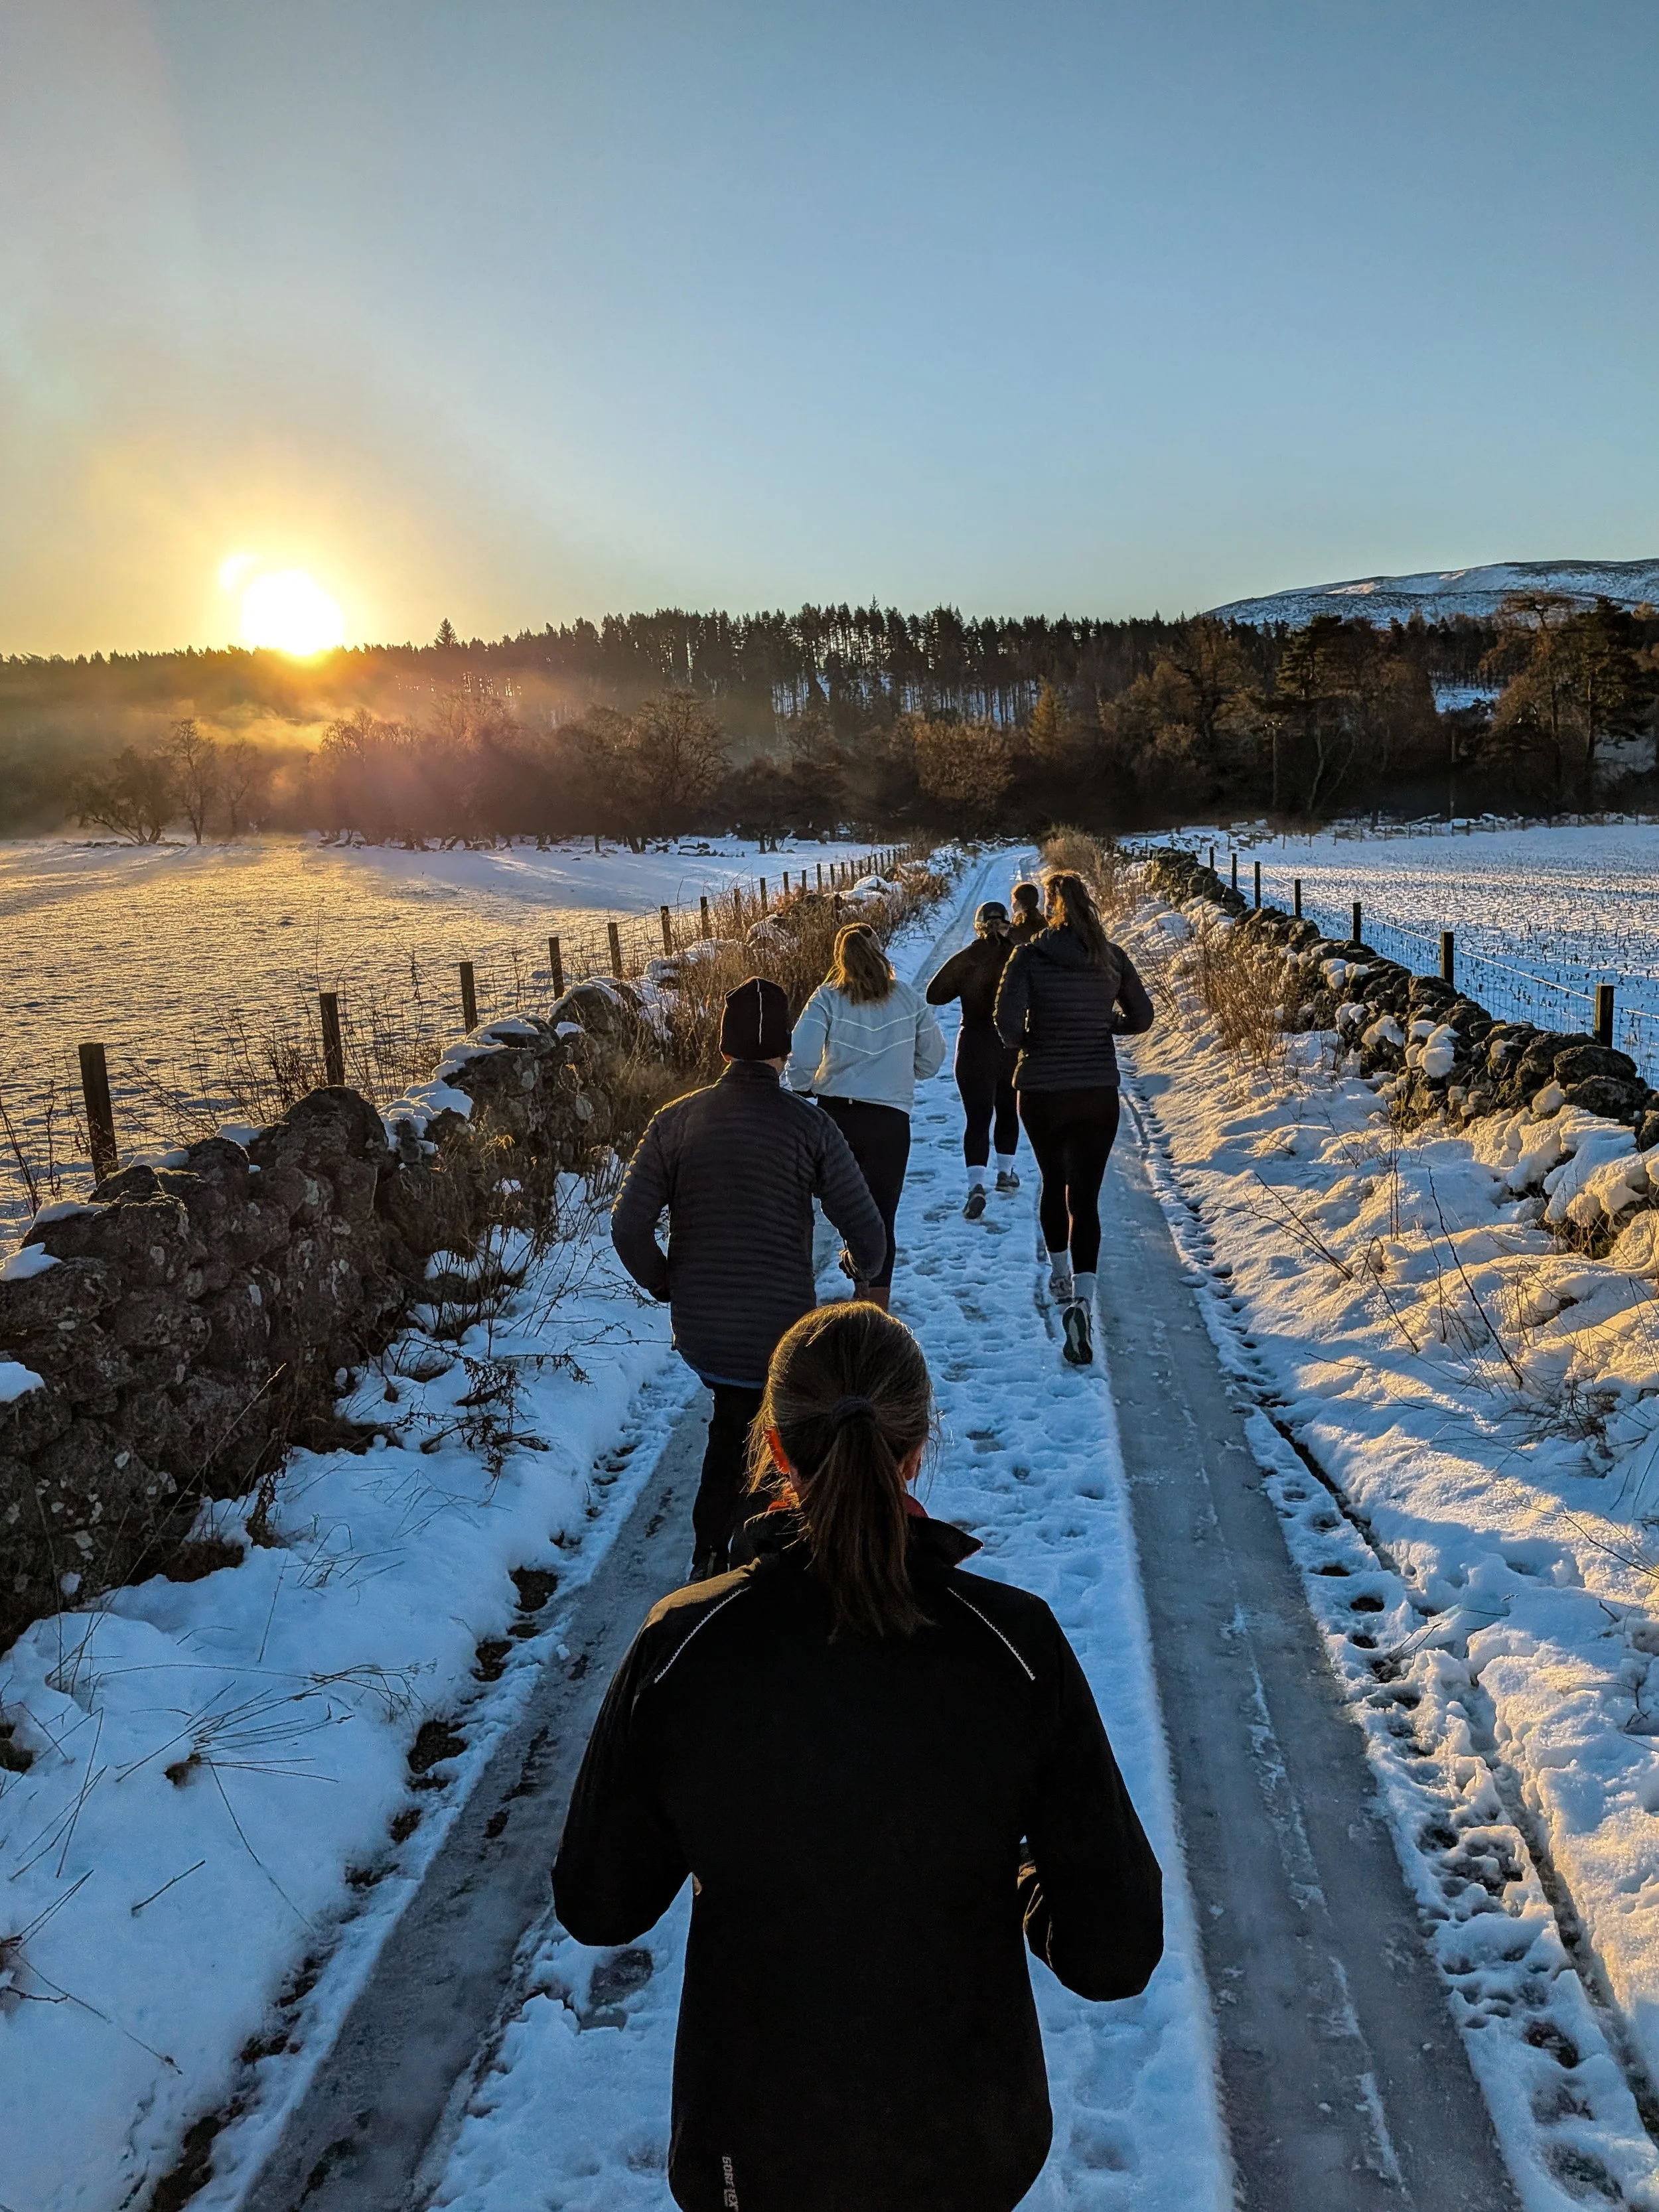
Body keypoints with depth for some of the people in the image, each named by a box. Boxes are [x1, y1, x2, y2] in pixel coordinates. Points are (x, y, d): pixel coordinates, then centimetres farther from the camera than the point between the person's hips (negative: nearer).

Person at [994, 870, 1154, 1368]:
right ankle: (1082, 1299, -18)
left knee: (1053, 1183, 23)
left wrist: (1027, 1042, 1)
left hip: (1042, 1093, -1)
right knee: (1085, 1197, 0)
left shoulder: (1030, 957, -10)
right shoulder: (1112, 958, -2)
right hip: (1099, 1094, 1)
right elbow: (1141, 1018, 6)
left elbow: (1007, 1020, -19)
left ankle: (1059, 1272, 39)